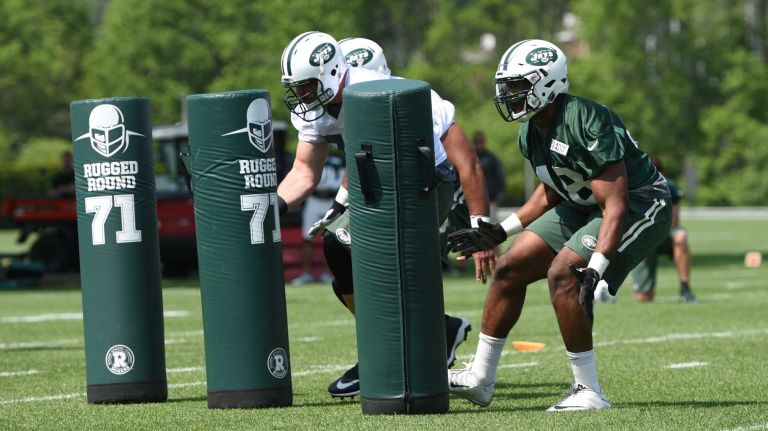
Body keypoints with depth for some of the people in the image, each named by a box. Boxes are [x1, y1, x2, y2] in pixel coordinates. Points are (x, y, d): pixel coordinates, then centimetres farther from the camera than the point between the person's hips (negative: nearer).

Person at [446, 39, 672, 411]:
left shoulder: (587, 123, -29)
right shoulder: (532, 133, 0)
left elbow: (616, 205, -30)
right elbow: (553, 190, 17)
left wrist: (594, 270, -37)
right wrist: (500, 232, 13)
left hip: (639, 204, -9)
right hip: (585, 206, 10)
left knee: (562, 273, -27)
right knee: (511, 268, 4)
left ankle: (588, 391, -18)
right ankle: (480, 379, 16)